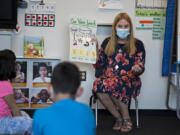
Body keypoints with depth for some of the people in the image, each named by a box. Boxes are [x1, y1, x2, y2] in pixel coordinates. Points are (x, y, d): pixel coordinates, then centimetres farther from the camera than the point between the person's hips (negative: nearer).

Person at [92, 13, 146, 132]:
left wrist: (137, 69, -21)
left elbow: (140, 69, 3)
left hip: (129, 80, -3)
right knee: (97, 84, -34)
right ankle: (119, 118, -17)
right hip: (108, 77, 3)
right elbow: (98, 64, 16)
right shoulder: (107, 42, 16)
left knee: (112, 84, -38)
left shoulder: (137, 44, 8)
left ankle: (126, 119, -17)